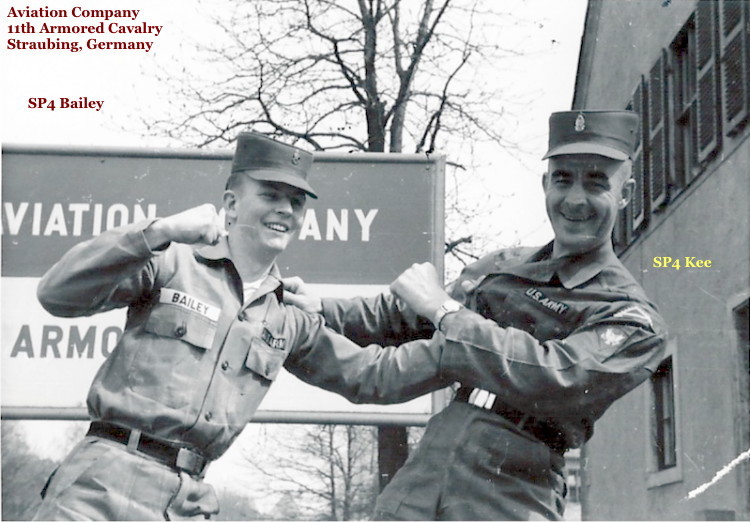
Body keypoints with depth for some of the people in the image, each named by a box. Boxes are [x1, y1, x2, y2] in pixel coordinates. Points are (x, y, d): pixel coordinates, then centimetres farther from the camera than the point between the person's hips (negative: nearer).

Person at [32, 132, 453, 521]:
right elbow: (58, 295, -10)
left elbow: (367, 374, 23)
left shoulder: (289, 320, 17)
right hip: (110, 481, -5)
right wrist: (159, 232, -19)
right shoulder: (173, 263, 0)